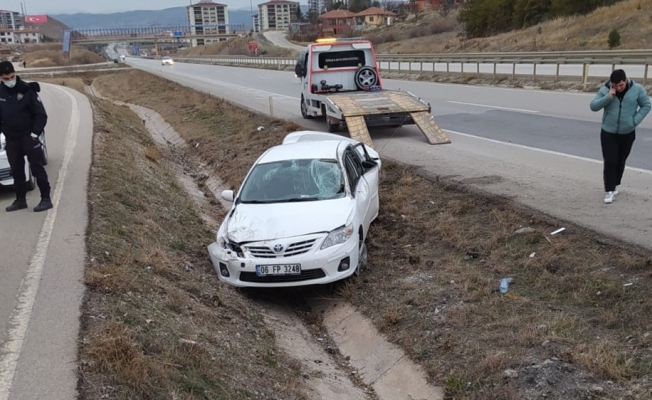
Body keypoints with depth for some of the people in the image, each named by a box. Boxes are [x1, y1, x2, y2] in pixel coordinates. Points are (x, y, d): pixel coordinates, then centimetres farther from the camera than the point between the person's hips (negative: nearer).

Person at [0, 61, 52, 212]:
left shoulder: (27, 90, -8)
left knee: (37, 168, -4)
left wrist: (35, 133, -13)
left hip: (28, 137, -5)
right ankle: (20, 200, 20)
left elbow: (41, 114, -8)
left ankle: (46, 199, 0)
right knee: (16, 171, 10)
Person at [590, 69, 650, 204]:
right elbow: (593, 106, -11)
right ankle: (609, 190, -3)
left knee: (620, 161, 13)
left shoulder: (637, 89, -8)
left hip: (627, 134, 1)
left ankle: (615, 185, 31)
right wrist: (608, 97, -24)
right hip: (608, 133, -1)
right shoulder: (605, 90, -8)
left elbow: (646, 106, 1)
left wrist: (635, 121, -10)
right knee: (610, 162, -7)